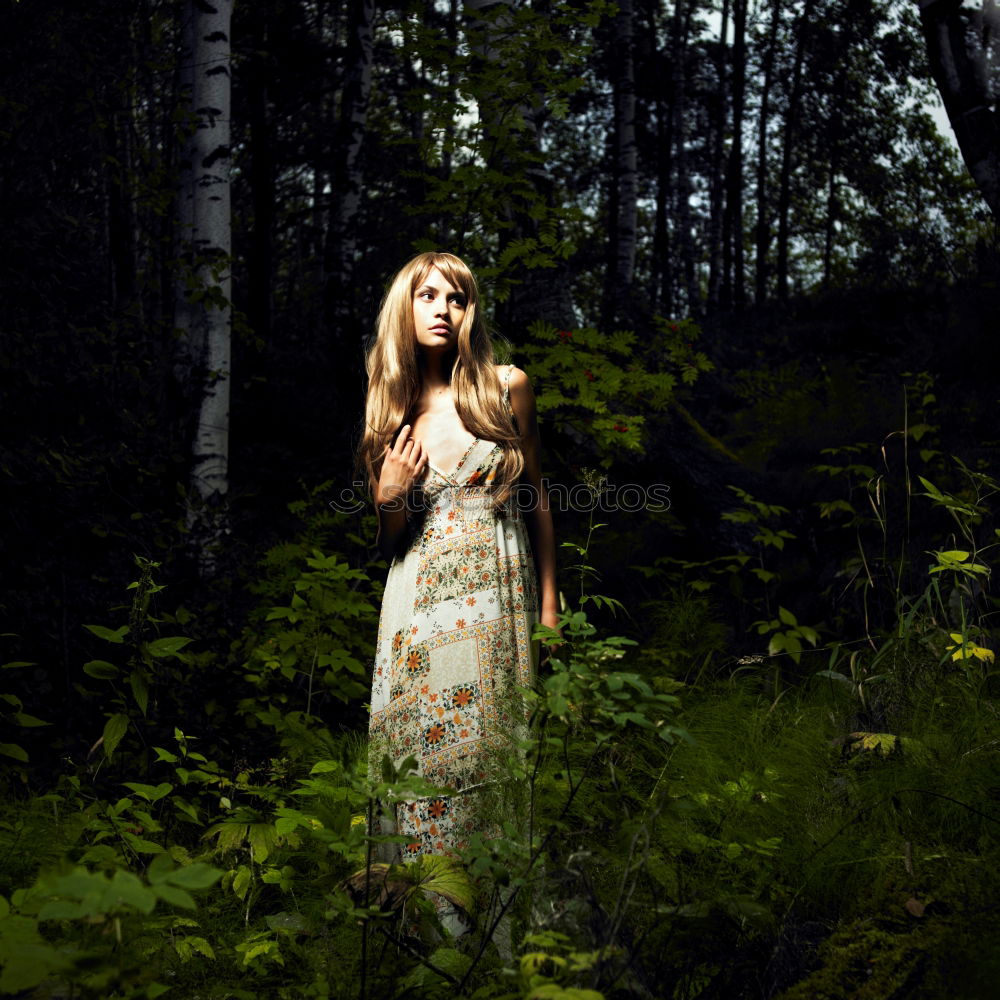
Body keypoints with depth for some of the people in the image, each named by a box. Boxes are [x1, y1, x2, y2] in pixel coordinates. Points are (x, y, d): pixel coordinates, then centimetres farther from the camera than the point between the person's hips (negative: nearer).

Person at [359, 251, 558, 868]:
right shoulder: (392, 408, 8)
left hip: (499, 596, -1)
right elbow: (388, 544, 13)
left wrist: (549, 607, 5)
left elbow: (537, 498, 8)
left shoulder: (506, 388, 2)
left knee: (493, 750, 0)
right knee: (422, 755, 1)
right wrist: (390, 496, -9)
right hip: (420, 604, 2)